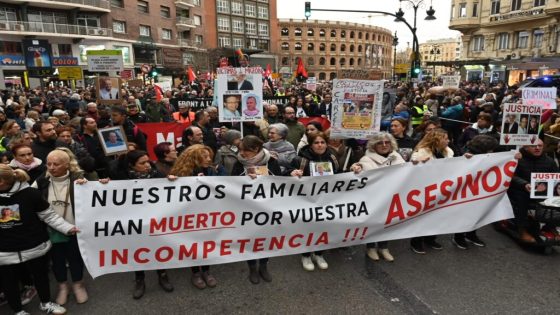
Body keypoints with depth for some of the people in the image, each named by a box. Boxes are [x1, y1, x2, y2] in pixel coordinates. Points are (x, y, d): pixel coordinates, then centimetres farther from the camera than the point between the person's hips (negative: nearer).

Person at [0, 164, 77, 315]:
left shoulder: (30, 193, -18)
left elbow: (49, 215, -9)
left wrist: (68, 228, -13)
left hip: (34, 247, -2)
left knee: (41, 276, 18)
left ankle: (46, 303, 43)